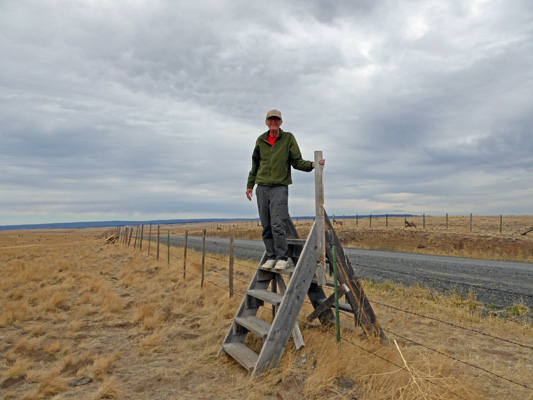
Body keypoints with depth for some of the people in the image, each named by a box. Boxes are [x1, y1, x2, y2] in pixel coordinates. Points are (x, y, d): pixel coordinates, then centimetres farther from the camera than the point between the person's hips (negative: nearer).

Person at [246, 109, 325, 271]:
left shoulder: (288, 138, 4)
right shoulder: (261, 140, 12)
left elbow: (297, 162, 2)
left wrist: (312, 164, -15)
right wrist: (250, 184, 20)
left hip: (280, 187, -4)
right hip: (262, 187, 4)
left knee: (278, 225, -13)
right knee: (266, 226, 5)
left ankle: (282, 258, -5)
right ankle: (271, 257, 14)